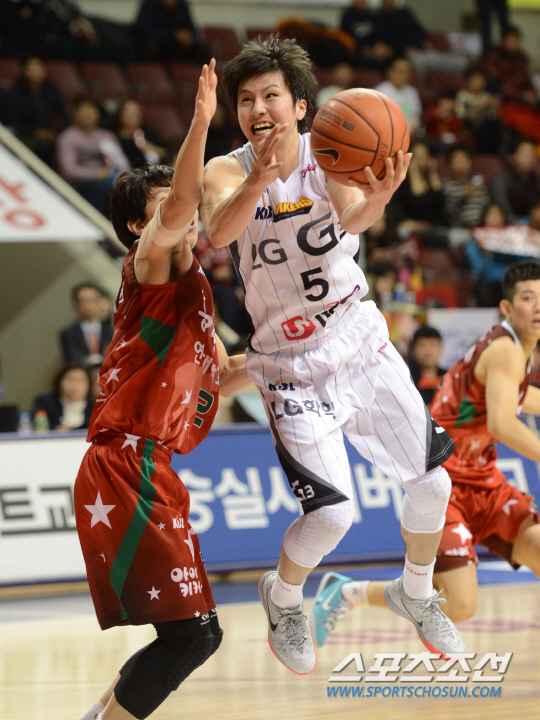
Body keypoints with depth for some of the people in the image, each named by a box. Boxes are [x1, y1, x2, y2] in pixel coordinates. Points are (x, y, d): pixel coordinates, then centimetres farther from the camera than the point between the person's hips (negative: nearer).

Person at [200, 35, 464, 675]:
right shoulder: (229, 171, -12)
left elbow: (352, 217, -31)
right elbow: (218, 232, -34)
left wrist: (378, 196, -55)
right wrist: (259, 178, -54)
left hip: (360, 340, 3)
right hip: (292, 365, -3)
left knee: (432, 483, 6)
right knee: (331, 512, -14)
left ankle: (414, 593, 34)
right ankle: (282, 598, 17)